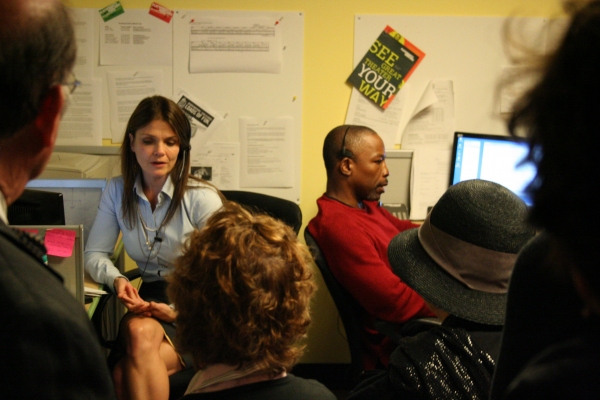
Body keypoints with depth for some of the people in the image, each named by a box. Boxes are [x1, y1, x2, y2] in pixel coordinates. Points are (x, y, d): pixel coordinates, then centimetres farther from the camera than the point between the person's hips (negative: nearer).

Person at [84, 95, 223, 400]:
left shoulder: (202, 198, -10)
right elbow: (95, 254, 11)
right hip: (150, 303, 4)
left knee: (125, 373, -31)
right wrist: (117, 280, -11)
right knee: (140, 332, -35)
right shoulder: (117, 191, 5)